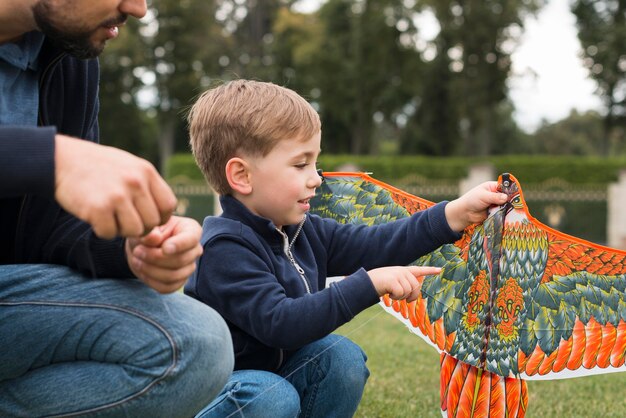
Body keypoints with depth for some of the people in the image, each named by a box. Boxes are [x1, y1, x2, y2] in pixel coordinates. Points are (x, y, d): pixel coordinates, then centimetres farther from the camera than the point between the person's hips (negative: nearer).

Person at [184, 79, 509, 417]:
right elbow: (279, 323, -35)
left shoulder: (304, 231, 1)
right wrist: (370, 284, -37)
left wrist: (458, 213, -9)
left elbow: (375, 246, -2)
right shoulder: (224, 248, -25)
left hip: (274, 377, 7)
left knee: (342, 357, -13)